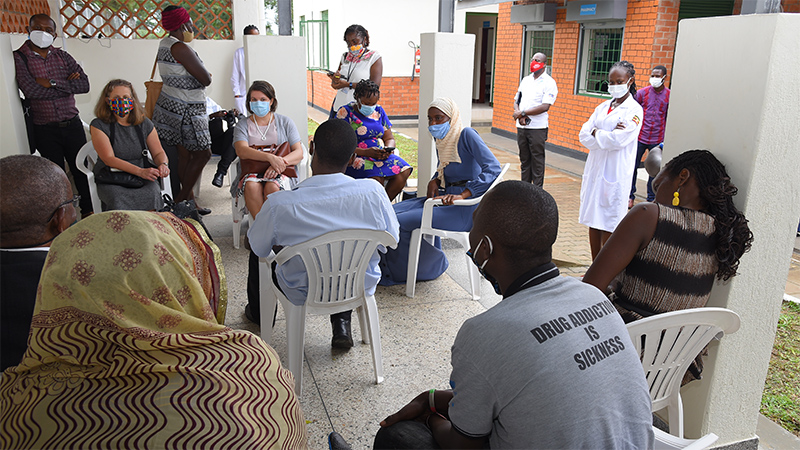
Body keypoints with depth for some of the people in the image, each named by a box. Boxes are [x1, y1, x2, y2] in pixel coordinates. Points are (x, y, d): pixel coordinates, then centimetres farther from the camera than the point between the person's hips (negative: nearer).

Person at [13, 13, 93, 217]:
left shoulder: (62, 56, 7)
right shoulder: (19, 58, -4)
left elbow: (84, 85, -5)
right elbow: (30, 90, -17)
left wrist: (53, 83, -15)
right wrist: (67, 85, -10)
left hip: (72, 124, 3)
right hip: (45, 130, -2)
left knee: (81, 170, 10)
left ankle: (88, 211, 26)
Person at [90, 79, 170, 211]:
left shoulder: (144, 124, 10)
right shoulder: (99, 125, 0)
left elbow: (158, 152, 12)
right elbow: (109, 159, -10)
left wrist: (163, 164, -15)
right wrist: (140, 171, -24)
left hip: (143, 178, 2)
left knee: (151, 194, -31)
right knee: (119, 198, -34)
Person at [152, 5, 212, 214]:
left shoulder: (165, 43, 12)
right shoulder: (180, 48, -20)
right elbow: (206, 79, -18)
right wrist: (205, 74, 4)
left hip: (171, 106, 10)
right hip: (185, 110, -10)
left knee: (184, 153, 13)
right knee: (202, 153, -1)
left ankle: (189, 199, 19)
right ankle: (181, 200, 5)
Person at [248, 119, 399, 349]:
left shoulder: (279, 204, -27)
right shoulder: (373, 192, -24)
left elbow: (257, 248, -8)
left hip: (303, 294, -1)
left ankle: (259, 311, 53)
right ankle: (342, 323, 34)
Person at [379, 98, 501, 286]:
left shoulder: (466, 134, -15)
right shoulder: (442, 138, 9)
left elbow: (493, 169, -25)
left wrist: (462, 195, -31)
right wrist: (434, 181, 4)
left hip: (465, 208, -9)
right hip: (446, 197, 9)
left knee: (402, 221, -17)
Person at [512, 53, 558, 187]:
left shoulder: (549, 83, -5)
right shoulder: (525, 80, 15)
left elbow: (545, 106, -15)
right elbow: (516, 101, 14)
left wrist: (523, 113, -16)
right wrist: (519, 114, -7)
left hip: (537, 128, -6)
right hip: (521, 127, 6)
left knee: (537, 160, -2)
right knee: (524, 159, 11)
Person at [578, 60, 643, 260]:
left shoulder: (634, 110, -5)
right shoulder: (603, 107, 13)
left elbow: (617, 140, -17)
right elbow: (584, 135, 4)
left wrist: (595, 133, -3)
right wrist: (606, 134, -11)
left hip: (615, 174, -6)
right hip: (594, 169, 6)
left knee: (608, 228, -3)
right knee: (593, 223, 10)